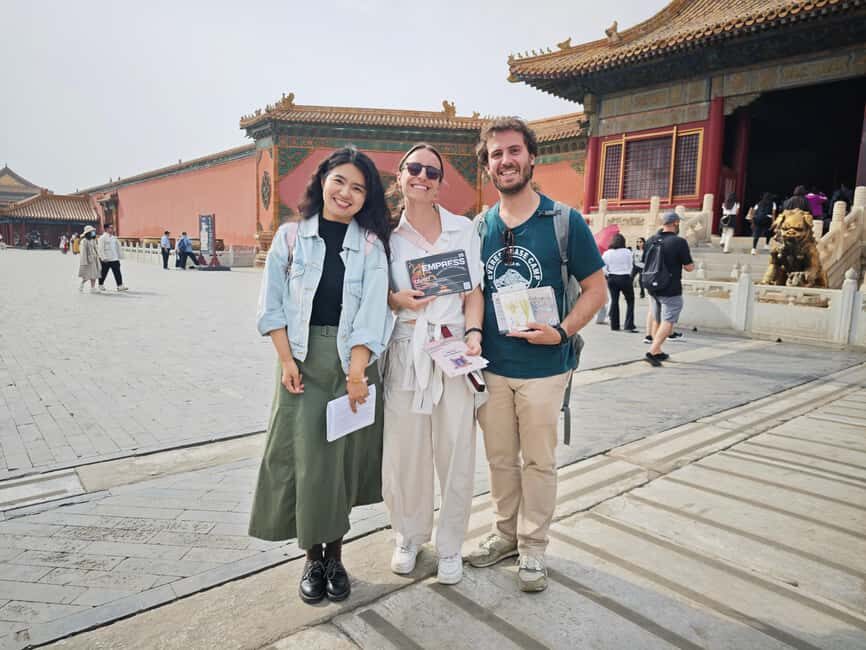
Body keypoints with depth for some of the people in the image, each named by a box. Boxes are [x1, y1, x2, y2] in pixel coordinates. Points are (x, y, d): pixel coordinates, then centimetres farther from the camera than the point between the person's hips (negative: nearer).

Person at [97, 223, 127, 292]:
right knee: (103, 273, 8)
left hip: (114, 259, 5)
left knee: (117, 272, -3)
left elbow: (118, 247, 17)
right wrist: (103, 258, -18)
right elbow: (100, 249, -13)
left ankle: (120, 286, -5)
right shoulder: (102, 238, -8)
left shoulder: (114, 238, 11)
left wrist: (120, 255, 14)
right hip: (106, 260, -5)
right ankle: (101, 285, 24)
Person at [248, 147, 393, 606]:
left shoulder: (371, 243, 1)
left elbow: (373, 308, -9)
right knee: (305, 456, 1)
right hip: (302, 356, 0)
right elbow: (272, 303, 3)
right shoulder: (291, 235, 4)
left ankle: (335, 554, 24)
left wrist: (356, 370, -18)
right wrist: (286, 359, -7)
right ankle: (312, 557, 19)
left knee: (344, 455, 7)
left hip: (353, 358, 0)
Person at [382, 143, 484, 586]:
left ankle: (450, 546, 25)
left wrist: (474, 332, -12)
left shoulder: (463, 229, 7)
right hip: (404, 353, 0)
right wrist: (396, 300, -10)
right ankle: (409, 536, 32)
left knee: (456, 455, 3)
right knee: (404, 453, 6)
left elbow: (473, 292, 5)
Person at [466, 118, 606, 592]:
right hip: (490, 367, 3)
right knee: (499, 458, 16)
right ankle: (505, 533, 36)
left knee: (538, 461, 10)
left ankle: (533, 546, 28)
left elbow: (596, 290, -3)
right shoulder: (480, 227, 4)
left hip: (543, 367, -3)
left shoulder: (564, 221, -6)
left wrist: (562, 332, -17)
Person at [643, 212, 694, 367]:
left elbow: (644, 263, 12)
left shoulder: (651, 240, 4)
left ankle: (657, 352, 26)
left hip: (653, 288, 6)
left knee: (656, 321, 18)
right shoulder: (679, 242, -14)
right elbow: (689, 267, -10)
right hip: (671, 290, -6)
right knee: (668, 322, -2)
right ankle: (651, 352, -13)